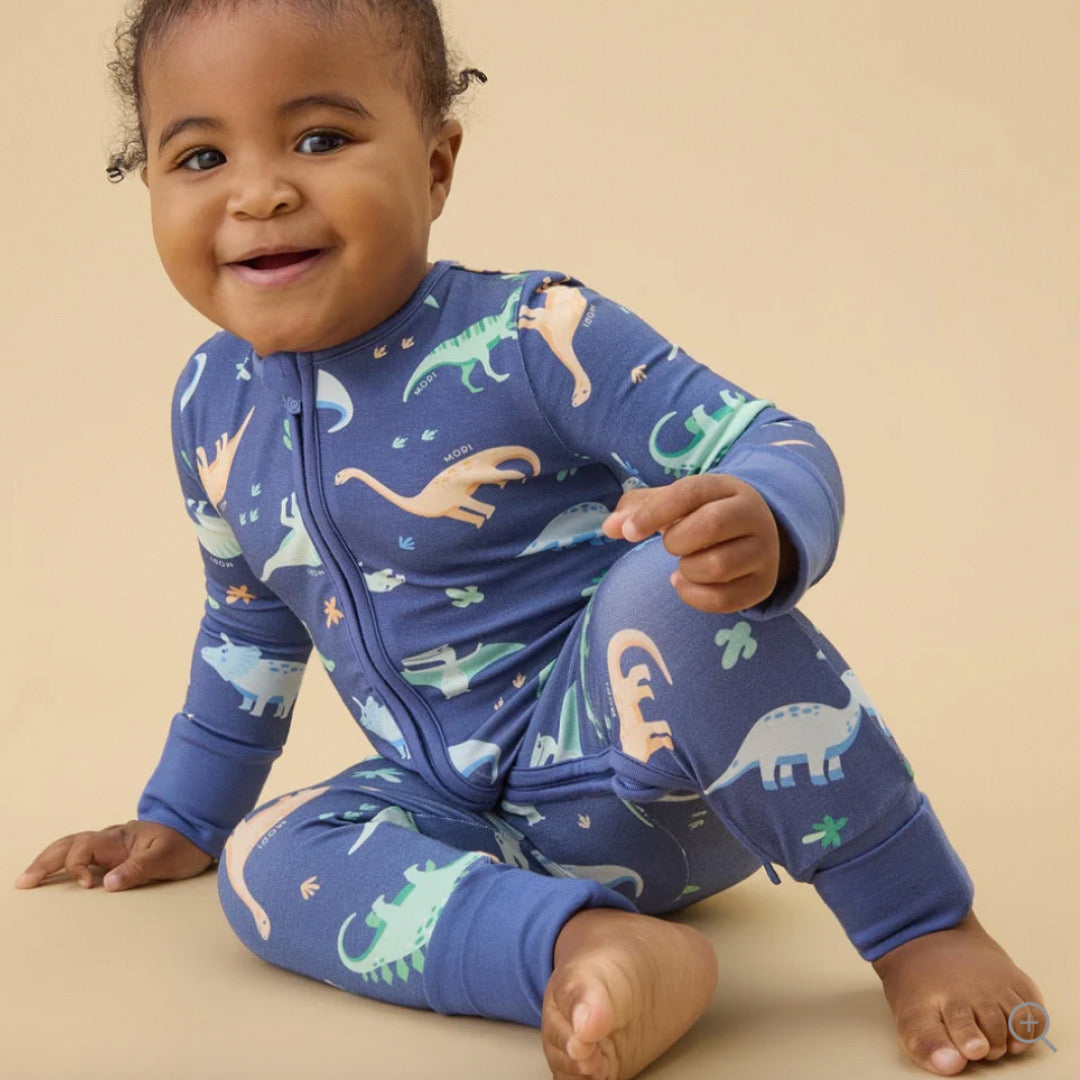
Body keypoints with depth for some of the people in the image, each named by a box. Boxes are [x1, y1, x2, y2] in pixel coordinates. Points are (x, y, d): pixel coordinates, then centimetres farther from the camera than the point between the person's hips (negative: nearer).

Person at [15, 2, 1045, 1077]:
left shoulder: (529, 340, -18)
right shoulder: (213, 407, 2)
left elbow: (774, 444, -19)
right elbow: (248, 628, 19)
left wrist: (763, 525, -44)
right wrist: (184, 819, 27)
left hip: (645, 770, -5)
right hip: (466, 810, 5)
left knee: (674, 582, -35)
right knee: (264, 862, -19)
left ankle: (925, 920, -23)